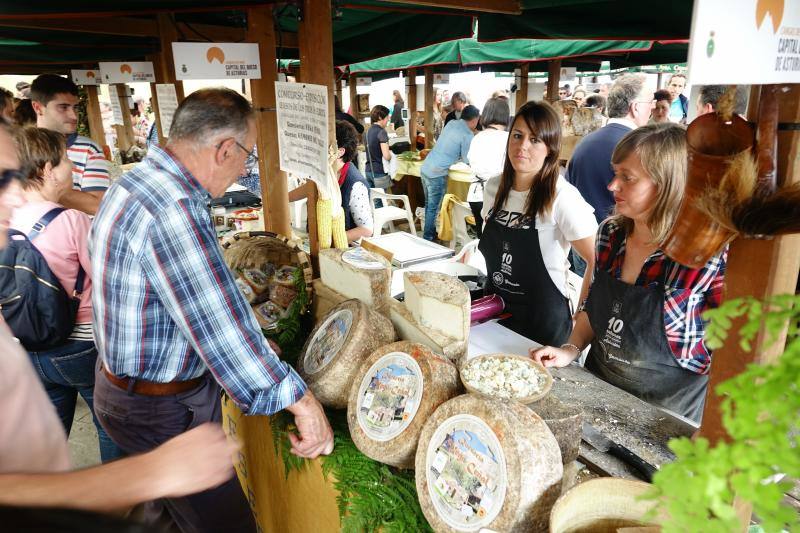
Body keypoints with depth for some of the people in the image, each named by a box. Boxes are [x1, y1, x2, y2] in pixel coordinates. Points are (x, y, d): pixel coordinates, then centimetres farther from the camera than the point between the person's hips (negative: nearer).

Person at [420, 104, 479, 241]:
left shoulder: (451, 123, 10)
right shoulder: (467, 135, -11)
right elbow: (467, 160, -4)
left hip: (425, 168, 8)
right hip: (437, 174, -8)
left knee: (429, 204, 19)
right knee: (433, 208, 3)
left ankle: (430, 232, 31)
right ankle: (428, 237, 10)